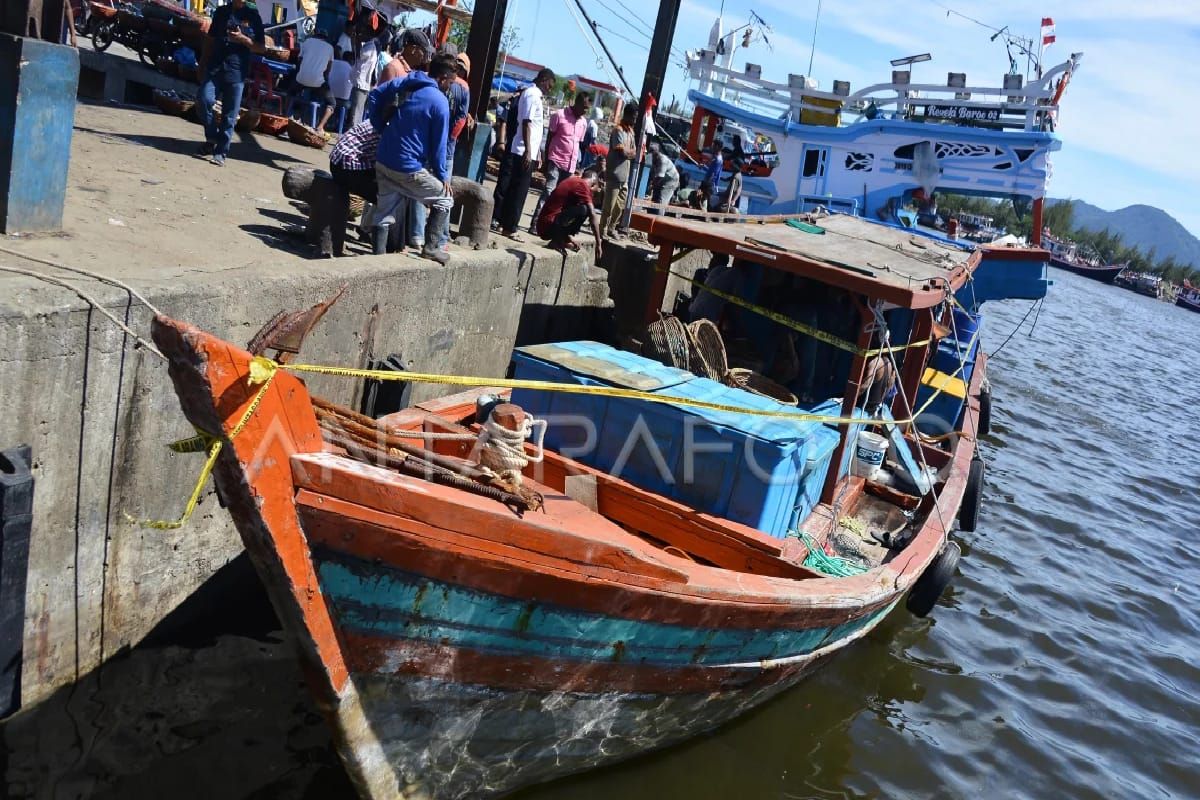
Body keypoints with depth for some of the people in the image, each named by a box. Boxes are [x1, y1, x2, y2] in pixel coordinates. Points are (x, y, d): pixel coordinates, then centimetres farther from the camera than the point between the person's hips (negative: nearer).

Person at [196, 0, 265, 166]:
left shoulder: (253, 15, 5)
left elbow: (260, 47, 4)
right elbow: (210, 40, 17)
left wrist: (243, 39, -14)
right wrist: (203, 64, 11)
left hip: (236, 71, -2)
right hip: (214, 67, 2)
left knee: (230, 115, -2)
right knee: (205, 100, -15)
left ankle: (221, 152, 5)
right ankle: (212, 139, 6)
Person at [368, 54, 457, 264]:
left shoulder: (401, 83, 6)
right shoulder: (439, 101, -12)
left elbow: (373, 97, 11)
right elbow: (438, 144, -10)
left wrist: (382, 128, 15)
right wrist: (442, 176, 0)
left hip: (383, 162, 6)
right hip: (410, 169, -6)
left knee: (385, 211, 16)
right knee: (444, 200, 11)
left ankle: (379, 254, 14)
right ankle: (430, 246, 5)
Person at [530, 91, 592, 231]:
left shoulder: (583, 122, 11)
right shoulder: (559, 115, -5)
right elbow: (549, 139, -2)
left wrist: (576, 165, 14)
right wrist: (545, 162, -5)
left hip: (570, 166, 6)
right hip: (556, 162, -6)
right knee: (548, 193, -12)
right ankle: (535, 224, -13)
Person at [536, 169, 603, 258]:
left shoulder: (572, 180, 18)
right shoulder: (582, 185, -8)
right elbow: (592, 215, -14)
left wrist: (568, 235, 25)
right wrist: (598, 244, -12)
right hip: (549, 226, -9)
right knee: (584, 209, -21)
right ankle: (558, 241, -10)